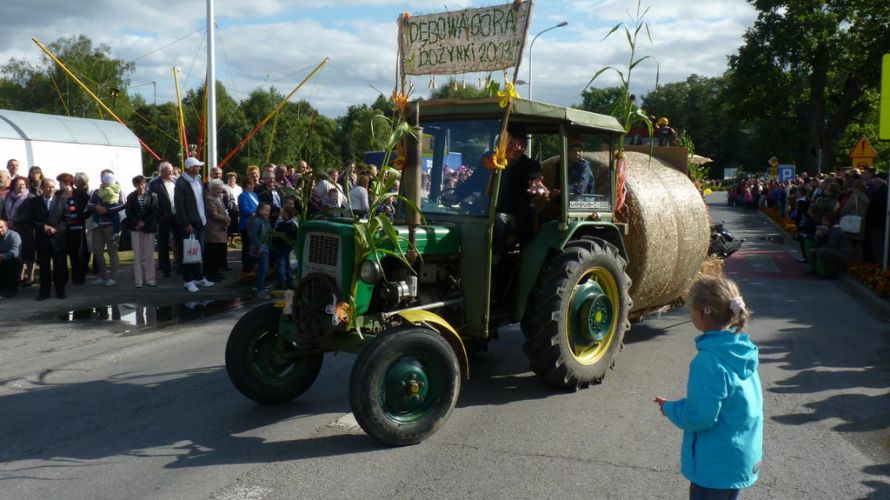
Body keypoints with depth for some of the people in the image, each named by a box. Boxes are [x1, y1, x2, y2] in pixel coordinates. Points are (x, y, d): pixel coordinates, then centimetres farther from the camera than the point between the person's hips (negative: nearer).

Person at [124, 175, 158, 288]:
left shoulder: (152, 196, 0)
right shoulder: (131, 197, 5)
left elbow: (154, 212, -3)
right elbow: (129, 213, 3)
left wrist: (144, 222, -10)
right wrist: (137, 223, -10)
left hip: (149, 227, -1)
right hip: (136, 228, 1)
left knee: (149, 254, 1)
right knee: (137, 254, 1)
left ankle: (150, 279, 7)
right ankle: (138, 280, 3)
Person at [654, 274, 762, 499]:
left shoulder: (710, 360, -27)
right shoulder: (742, 350, 0)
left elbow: (700, 417, -25)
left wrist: (670, 408, -7)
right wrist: (681, 405, 8)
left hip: (716, 465, -8)